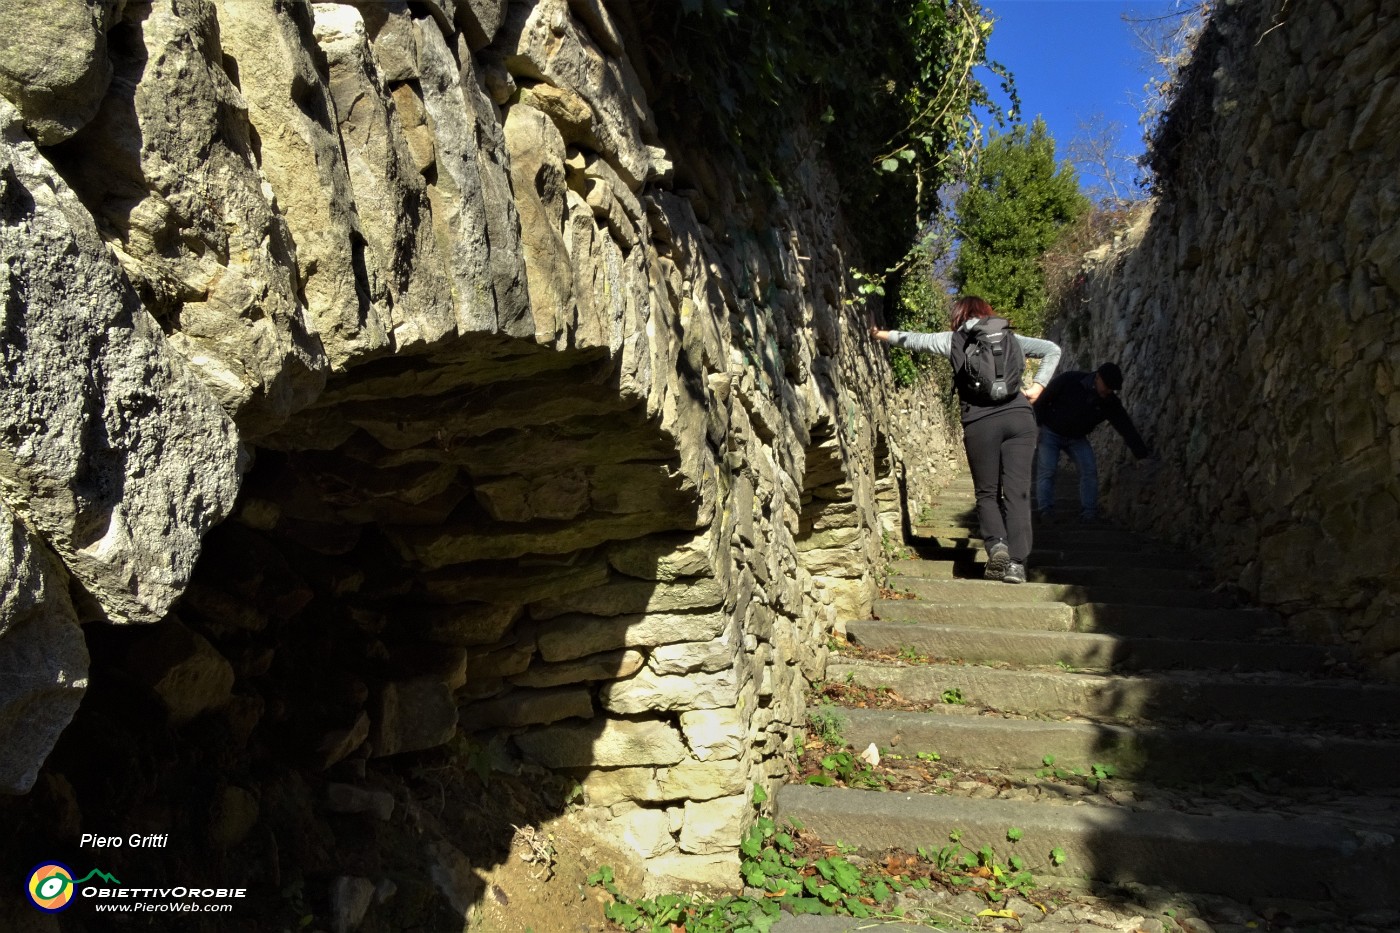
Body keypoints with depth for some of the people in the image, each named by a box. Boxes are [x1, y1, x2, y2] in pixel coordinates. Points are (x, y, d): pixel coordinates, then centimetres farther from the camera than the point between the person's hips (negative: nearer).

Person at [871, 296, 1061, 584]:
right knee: (1017, 492, 1)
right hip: (1019, 417, 2)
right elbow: (1052, 350, 17)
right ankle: (1016, 563, -4)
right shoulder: (1008, 337, 19)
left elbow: (914, 340, 19)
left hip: (980, 423, -2)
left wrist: (881, 334, 31)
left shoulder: (954, 339, 11)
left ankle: (996, 544, -11)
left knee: (987, 492, 11)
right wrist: (1038, 386, 12)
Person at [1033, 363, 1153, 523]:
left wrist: (1142, 453, -18)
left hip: (1077, 437, 4)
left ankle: (1089, 515, -3)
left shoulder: (1110, 402, -13)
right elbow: (1041, 402, -16)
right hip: (1050, 432, -4)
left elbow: (1125, 426, -13)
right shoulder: (1068, 381, -24)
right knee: (1047, 470, -16)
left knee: (1090, 469, -9)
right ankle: (1045, 512, -13)